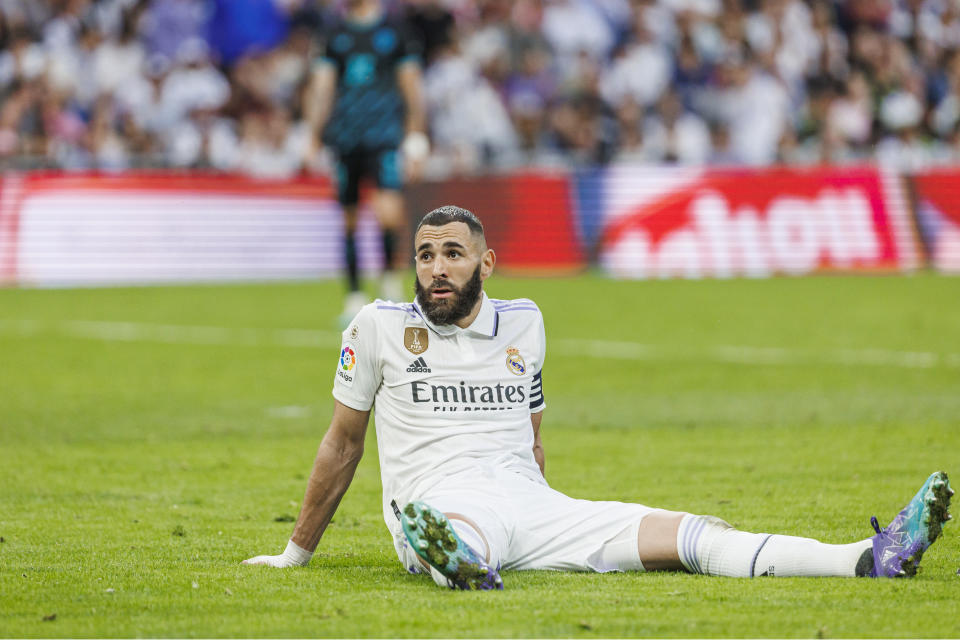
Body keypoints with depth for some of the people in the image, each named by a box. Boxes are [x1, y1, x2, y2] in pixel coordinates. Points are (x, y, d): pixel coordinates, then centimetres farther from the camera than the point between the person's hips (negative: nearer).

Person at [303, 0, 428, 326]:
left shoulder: (394, 33, 6)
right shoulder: (336, 36, 11)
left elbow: (412, 87, 9)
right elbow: (321, 88, 10)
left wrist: (416, 138, 4)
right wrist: (312, 136, 1)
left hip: (384, 135, -3)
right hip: (345, 137, 3)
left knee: (388, 210, -20)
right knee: (349, 220, 3)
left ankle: (390, 278, 2)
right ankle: (355, 298, 13)